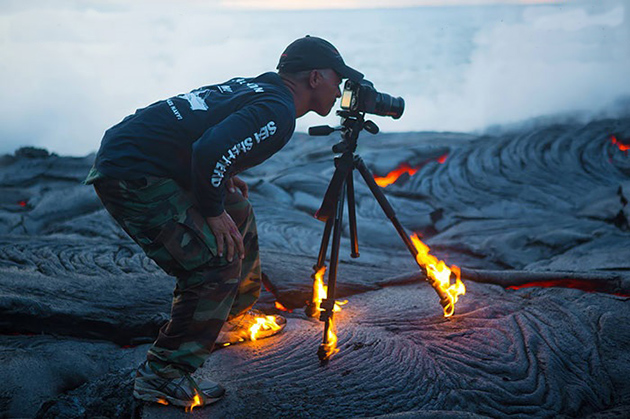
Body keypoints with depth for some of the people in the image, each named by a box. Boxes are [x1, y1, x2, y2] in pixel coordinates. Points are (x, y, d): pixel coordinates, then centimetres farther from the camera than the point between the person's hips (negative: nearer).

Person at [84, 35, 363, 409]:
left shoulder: (253, 87, 14)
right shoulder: (277, 112, -16)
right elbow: (210, 151, -29)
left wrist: (223, 177, 13)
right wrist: (213, 211, -14)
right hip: (132, 175, -10)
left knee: (238, 214, 20)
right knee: (217, 261, -12)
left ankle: (234, 319, 36)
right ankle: (162, 375, -1)